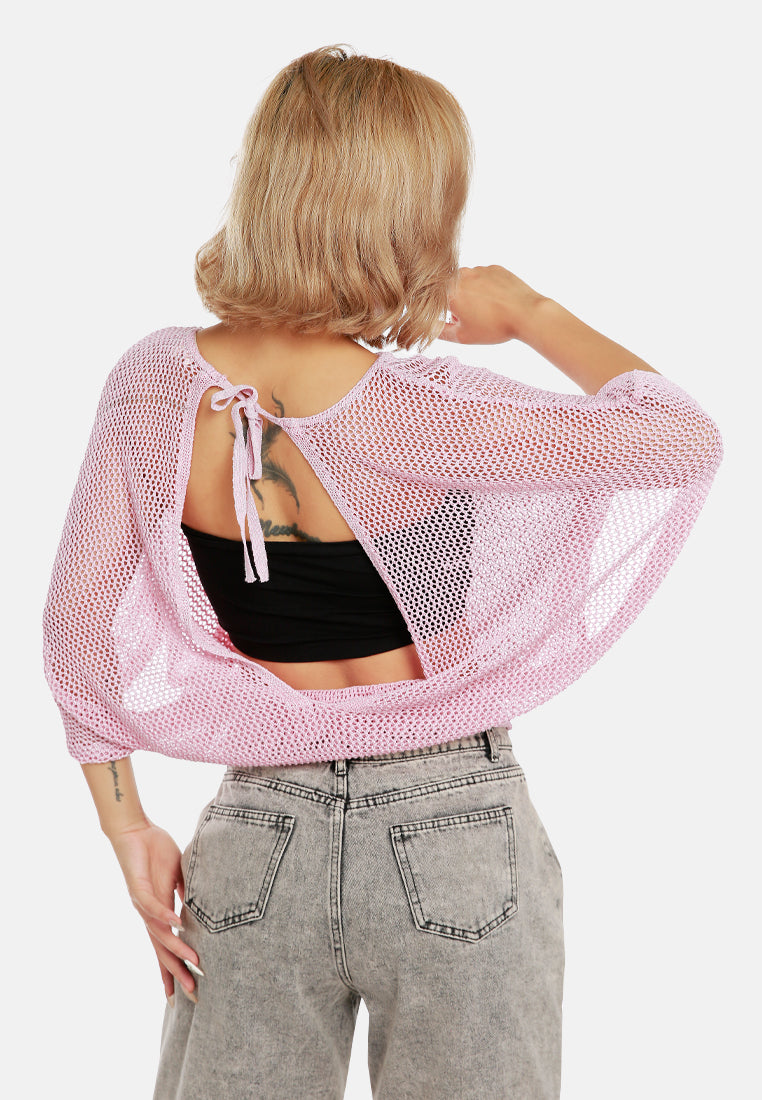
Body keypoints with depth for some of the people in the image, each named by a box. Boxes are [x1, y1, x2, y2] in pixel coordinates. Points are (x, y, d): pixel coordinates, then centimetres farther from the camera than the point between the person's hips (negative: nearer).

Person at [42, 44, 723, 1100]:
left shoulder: (156, 383, -7)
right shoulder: (410, 413, -20)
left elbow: (79, 625, 0)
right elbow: (688, 439, -13)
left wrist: (131, 834, 7)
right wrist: (530, 313, -1)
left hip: (260, 838, 4)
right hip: (449, 840, -3)